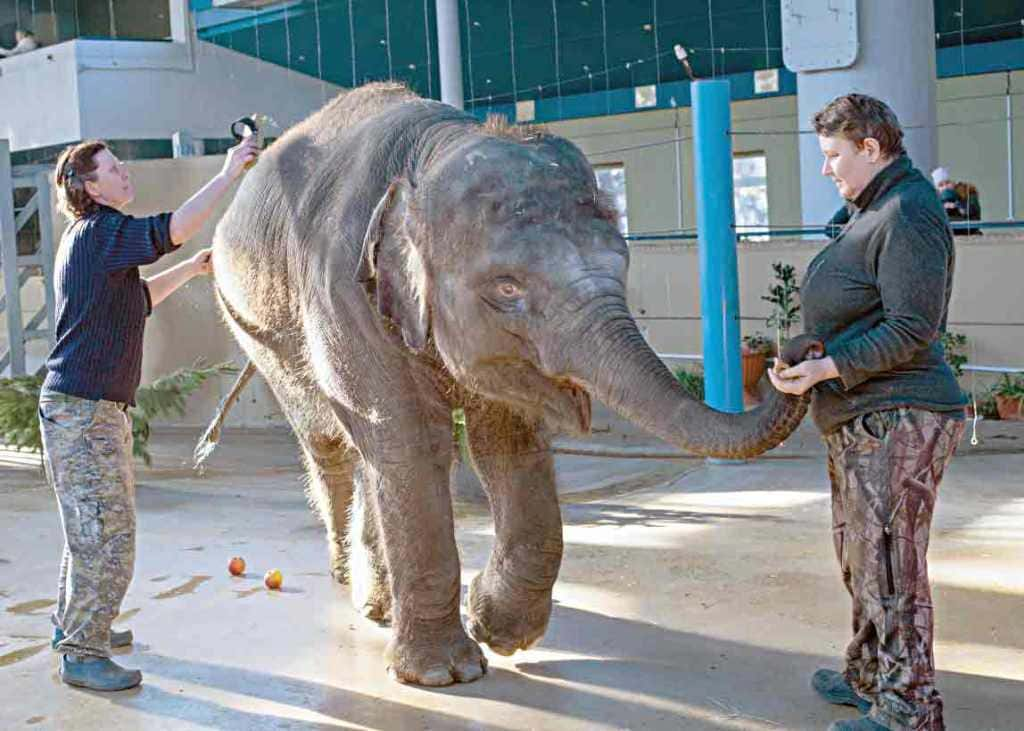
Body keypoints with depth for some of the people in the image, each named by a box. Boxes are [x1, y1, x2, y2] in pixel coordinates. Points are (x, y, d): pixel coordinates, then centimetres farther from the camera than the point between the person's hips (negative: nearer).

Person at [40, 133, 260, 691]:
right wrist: (228, 173, -17)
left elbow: (137, 298, 32)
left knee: (93, 526, 21)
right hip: (80, 408, -11)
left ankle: (71, 625, 34)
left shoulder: (92, 239, 19)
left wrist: (192, 269, 28)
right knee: (105, 532, -9)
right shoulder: (98, 233, -13)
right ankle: (82, 654, -3)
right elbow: (175, 228, -26)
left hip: (98, 408, 11)